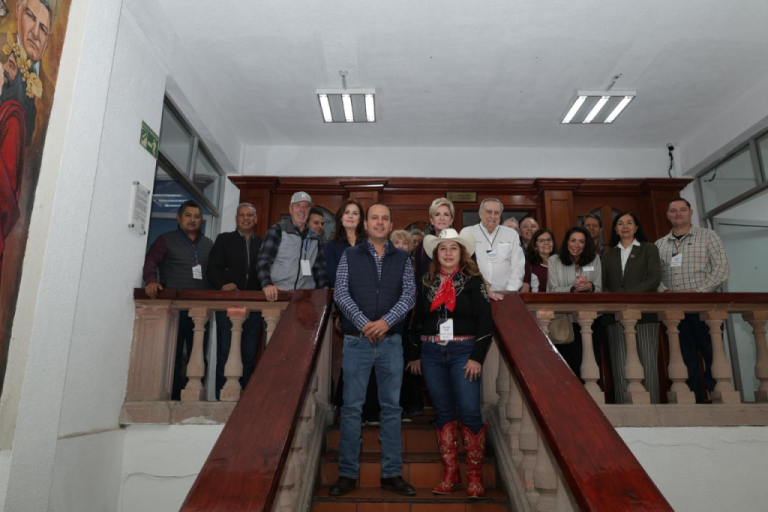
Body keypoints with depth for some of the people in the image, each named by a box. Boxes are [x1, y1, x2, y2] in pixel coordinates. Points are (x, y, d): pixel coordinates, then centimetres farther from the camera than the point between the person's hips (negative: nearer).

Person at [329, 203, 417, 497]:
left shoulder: (403, 259, 8)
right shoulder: (350, 256, 5)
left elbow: (409, 295, -3)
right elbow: (340, 293, -4)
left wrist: (386, 321, -17)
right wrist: (363, 323, -16)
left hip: (391, 342, 1)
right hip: (357, 341, -1)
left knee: (391, 407, 6)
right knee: (351, 407, 3)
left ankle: (392, 474, 17)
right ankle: (347, 474, 15)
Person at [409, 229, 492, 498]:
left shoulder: (472, 280, -1)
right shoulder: (427, 282, 9)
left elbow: (486, 321, -6)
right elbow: (417, 320, 14)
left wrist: (477, 357, -12)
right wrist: (416, 354, 11)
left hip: (463, 352, -3)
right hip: (431, 354, 3)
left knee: (470, 412, -5)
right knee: (443, 413, 8)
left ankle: (474, 477, 10)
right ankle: (450, 474, 19)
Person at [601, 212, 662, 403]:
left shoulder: (649, 249, 12)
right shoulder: (608, 255, 19)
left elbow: (654, 278, -1)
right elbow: (603, 285, 12)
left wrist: (628, 294, -14)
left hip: (645, 314, -2)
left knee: (647, 365, -4)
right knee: (620, 368, -2)